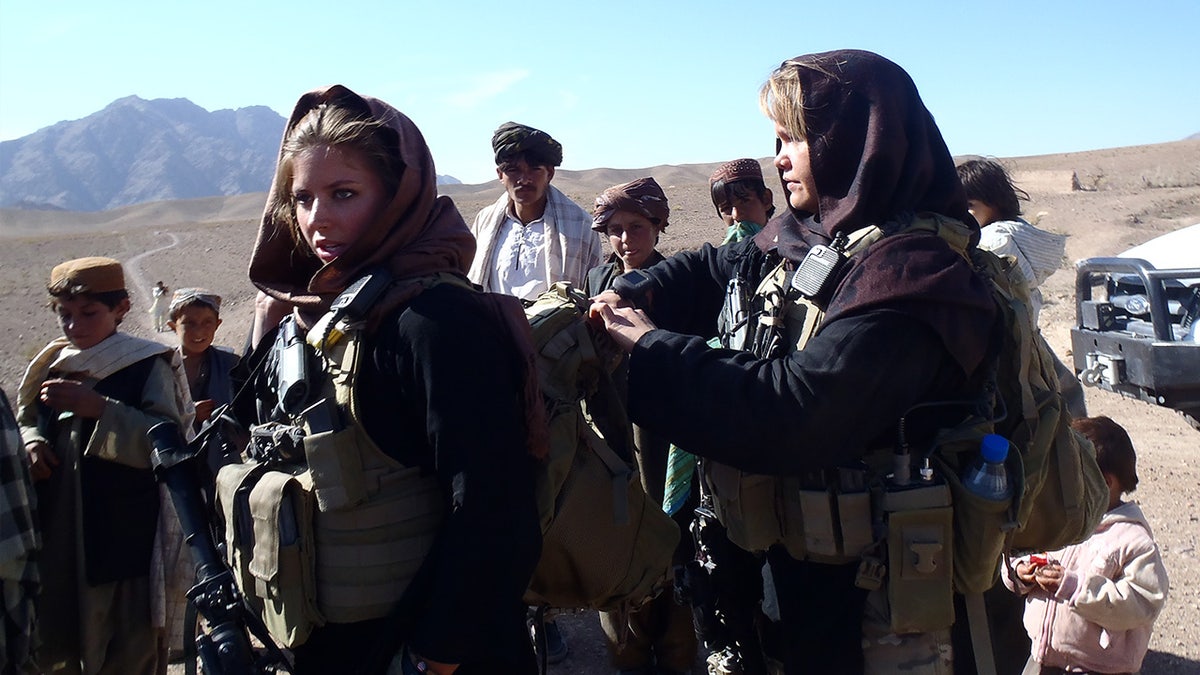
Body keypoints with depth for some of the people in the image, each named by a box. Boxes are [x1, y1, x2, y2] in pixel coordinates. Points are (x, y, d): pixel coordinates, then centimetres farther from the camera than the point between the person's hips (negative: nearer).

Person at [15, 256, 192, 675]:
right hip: (56, 536, 6)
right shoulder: (53, 366, 13)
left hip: (123, 539, -6)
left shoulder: (148, 366, -6)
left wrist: (100, 409, -21)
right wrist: (30, 442, 1)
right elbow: (25, 421, 24)